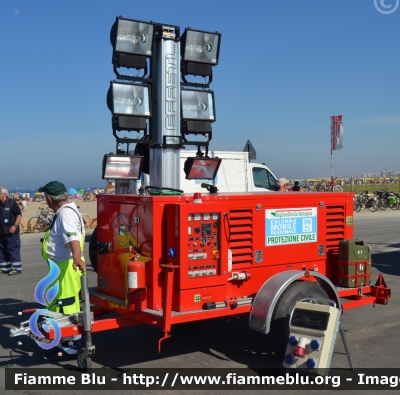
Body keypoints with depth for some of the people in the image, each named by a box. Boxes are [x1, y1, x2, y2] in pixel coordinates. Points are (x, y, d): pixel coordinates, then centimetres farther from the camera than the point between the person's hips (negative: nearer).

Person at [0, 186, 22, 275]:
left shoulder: (12, 203, -9)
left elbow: (19, 215, -10)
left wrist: (15, 226, -19)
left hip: (11, 232, -7)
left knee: (13, 249, -4)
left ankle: (16, 268, 3)